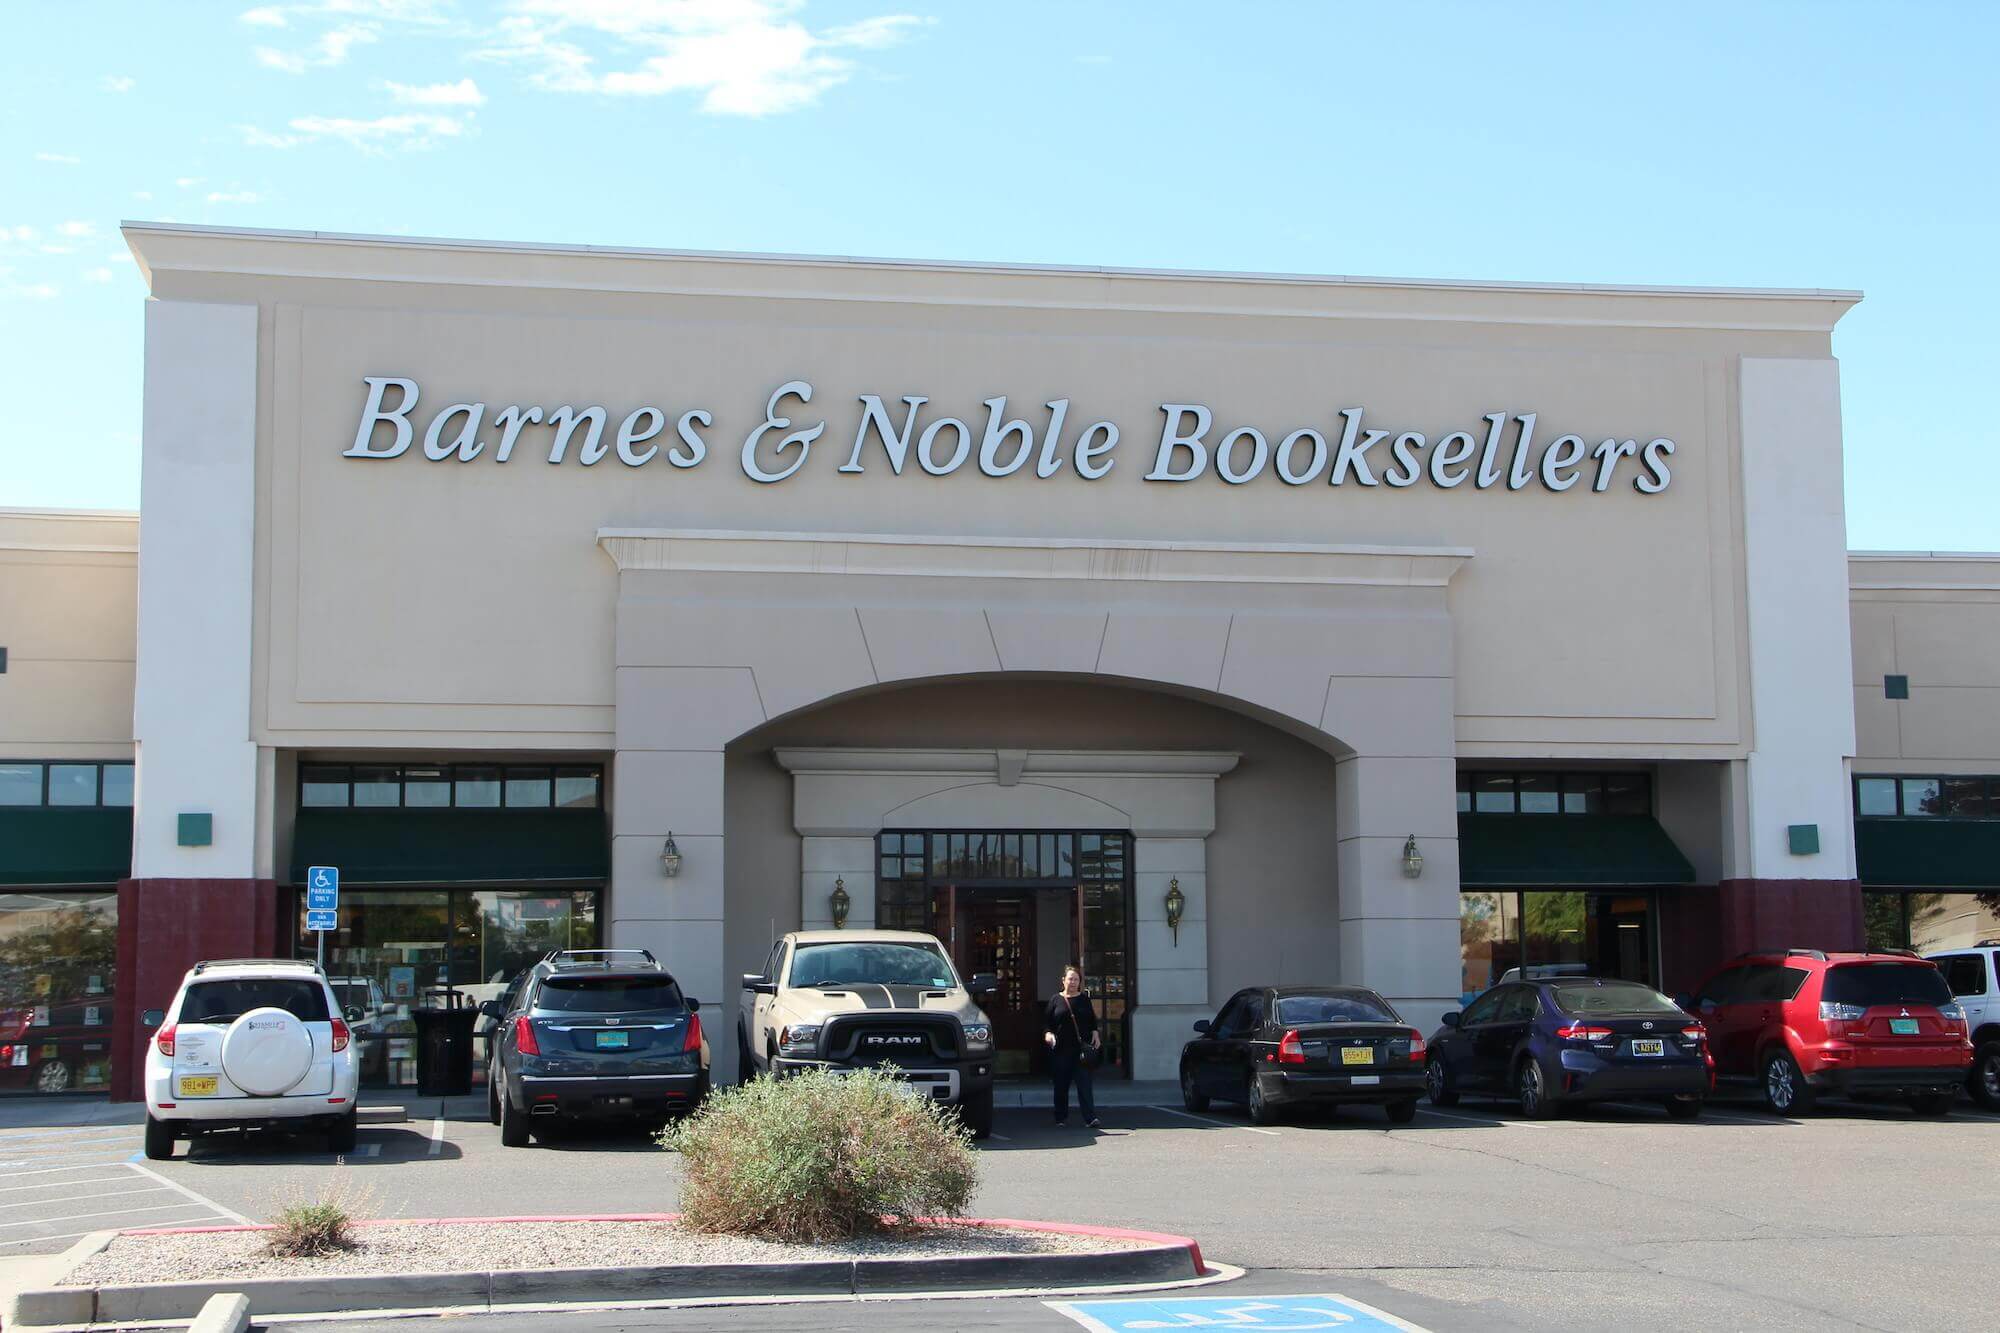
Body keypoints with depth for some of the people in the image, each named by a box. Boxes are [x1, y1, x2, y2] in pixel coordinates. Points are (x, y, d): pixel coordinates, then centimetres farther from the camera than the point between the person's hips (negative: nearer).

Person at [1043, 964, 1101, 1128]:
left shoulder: (1084, 999, 10)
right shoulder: (1056, 1000, 6)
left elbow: (1092, 1020, 17)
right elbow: (1046, 1021, 6)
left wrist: (1095, 1033, 1)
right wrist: (1047, 1033, -12)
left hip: (1082, 1047, 0)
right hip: (1061, 1049, 0)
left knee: (1084, 1083, -8)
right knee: (1061, 1085, 5)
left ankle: (1090, 1118, -13)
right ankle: (1061, 1118, 17)